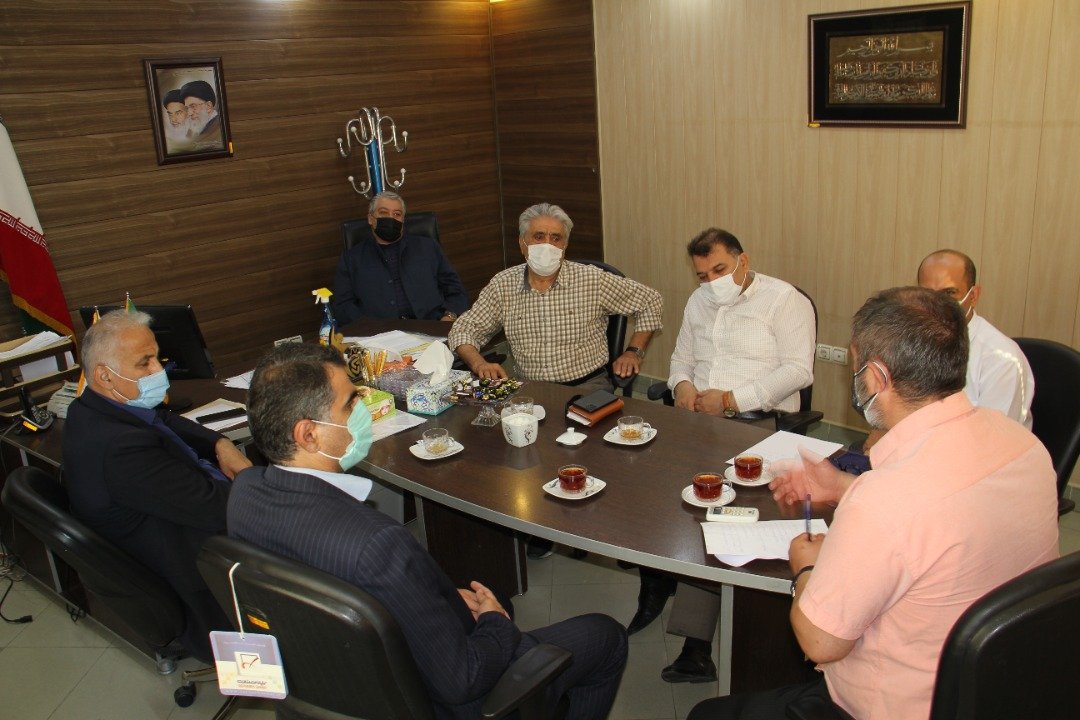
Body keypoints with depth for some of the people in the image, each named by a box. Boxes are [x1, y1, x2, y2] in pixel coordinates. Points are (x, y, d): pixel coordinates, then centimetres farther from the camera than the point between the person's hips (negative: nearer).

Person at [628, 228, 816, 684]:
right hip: (698, 418, 7)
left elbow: (798, 370, -11)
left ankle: (696, 642, -25)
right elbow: (681, 358, 28)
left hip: (758, 420, -6)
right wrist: (682, 384, 3)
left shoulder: (784, 300, -1)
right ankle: (654, 589, -4)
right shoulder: (698, 303, 21)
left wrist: (732, 399, -17)